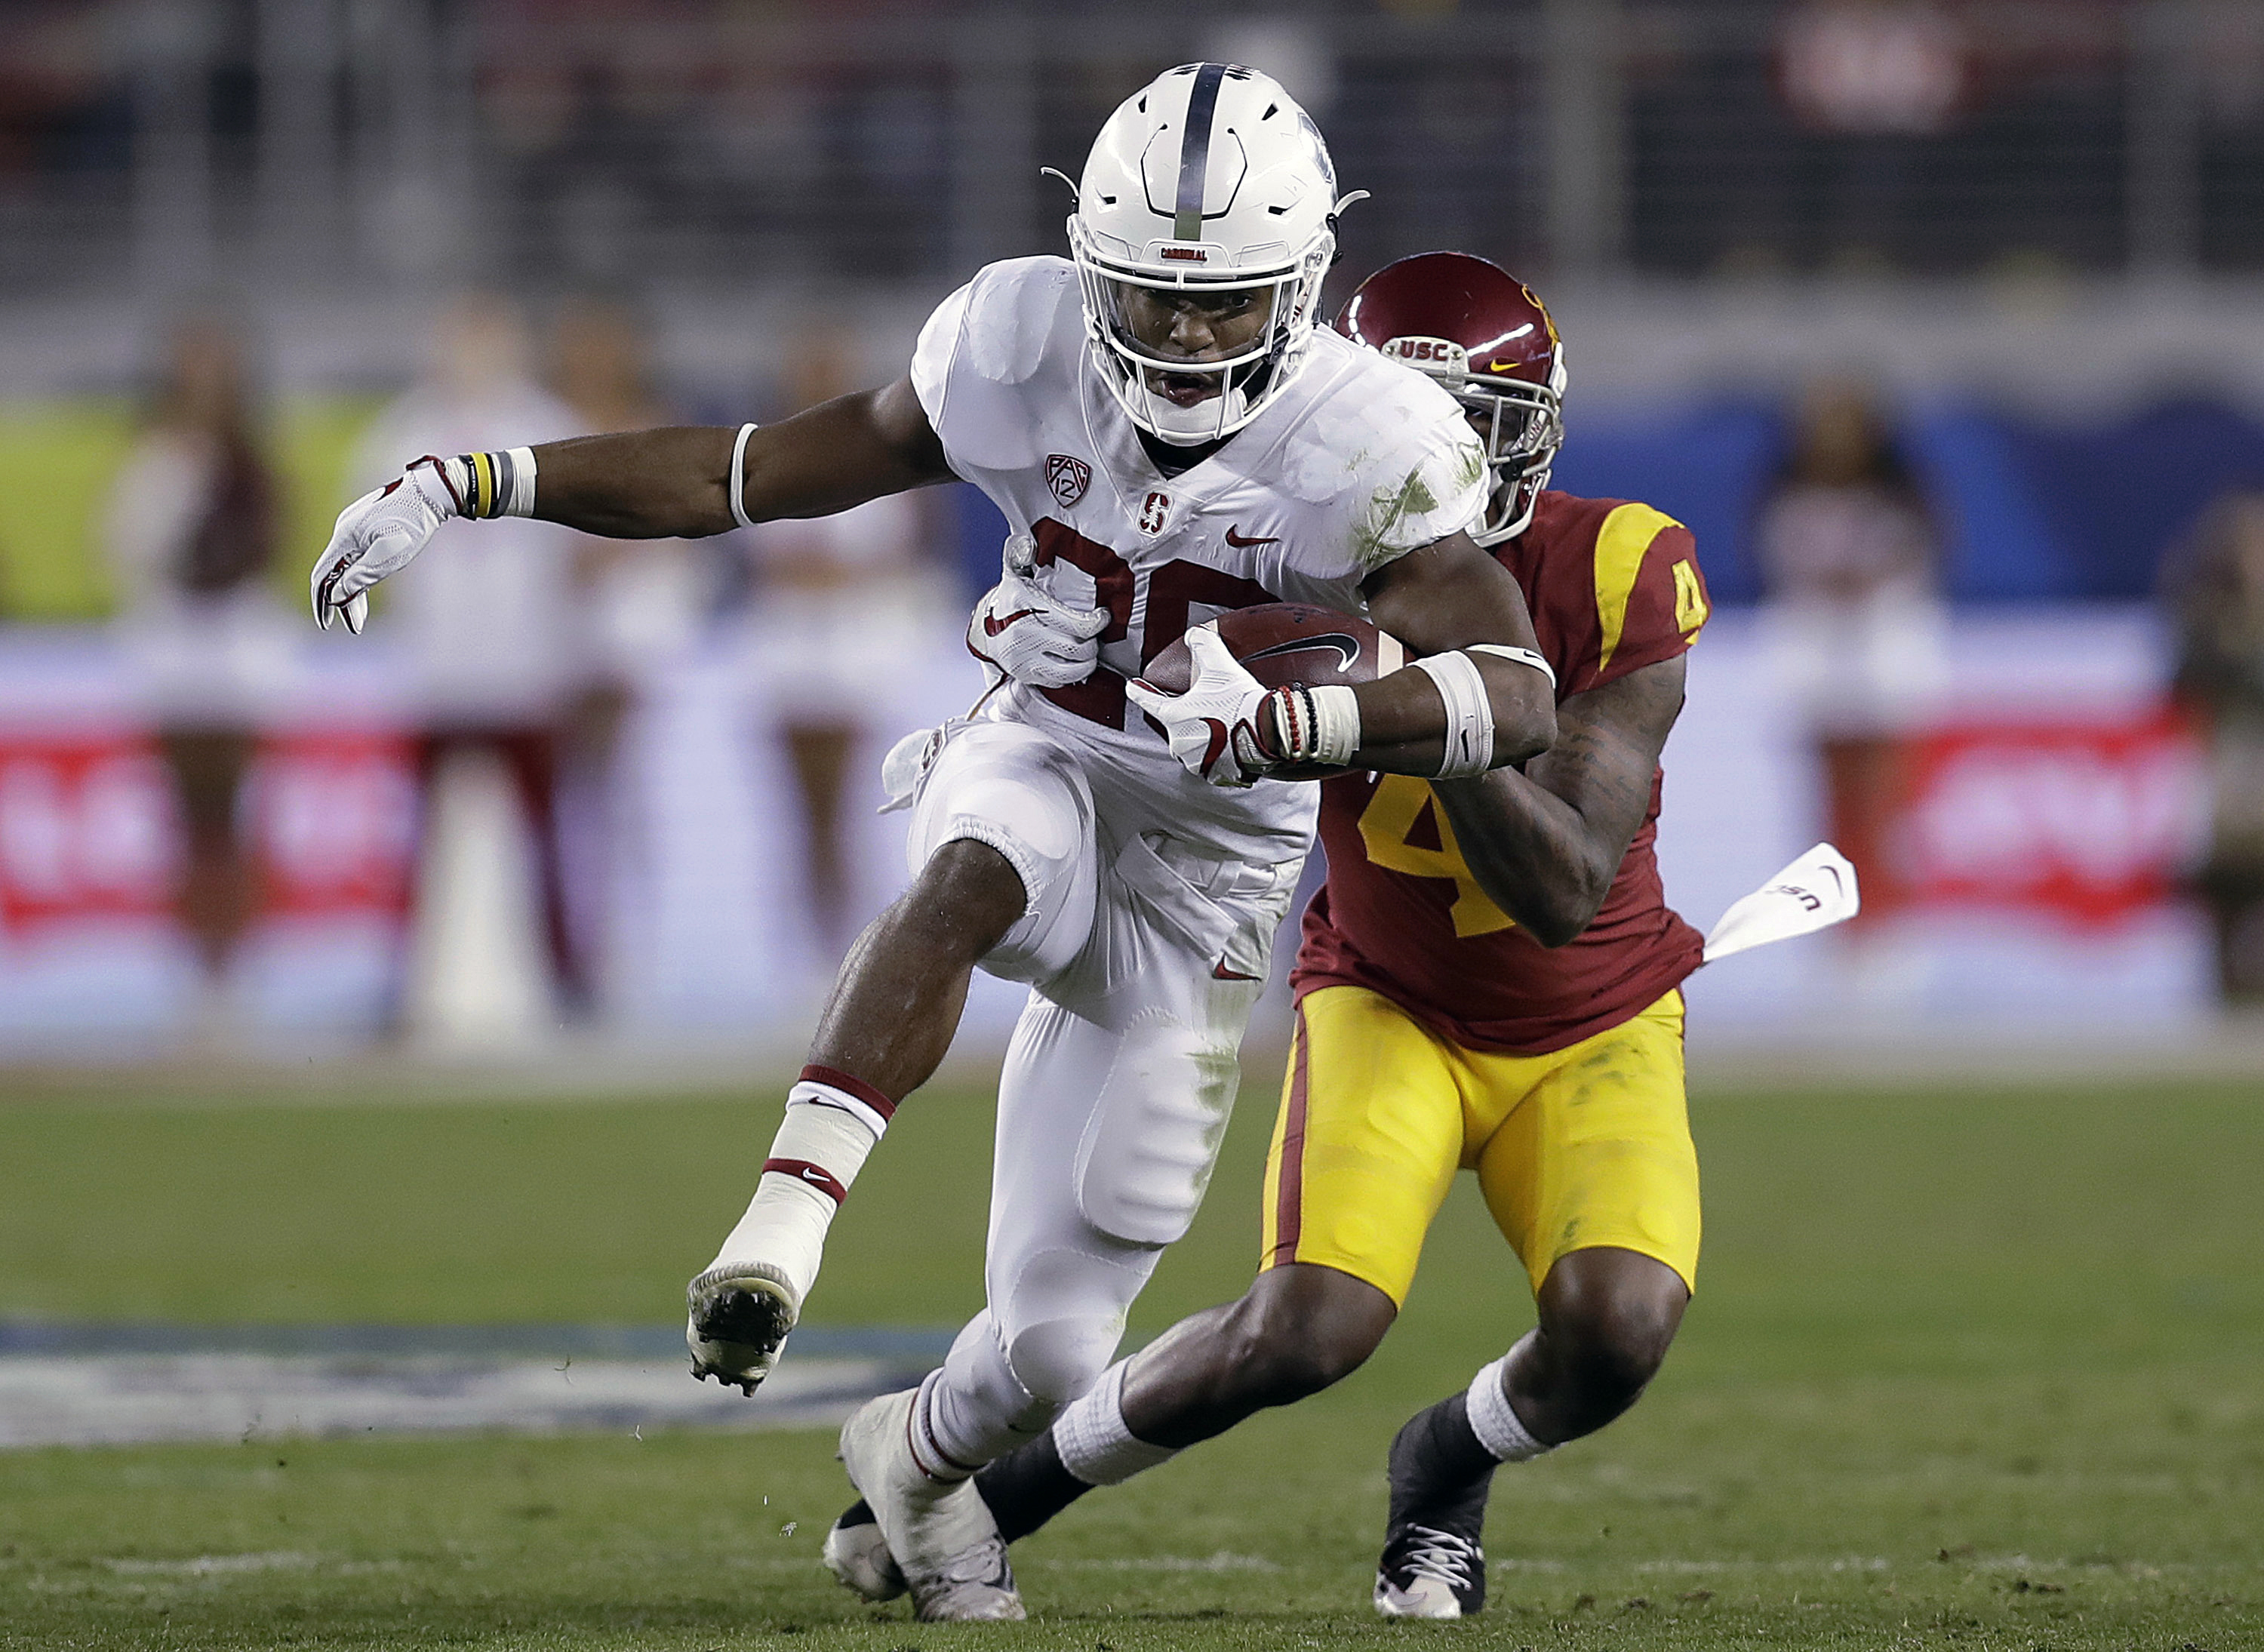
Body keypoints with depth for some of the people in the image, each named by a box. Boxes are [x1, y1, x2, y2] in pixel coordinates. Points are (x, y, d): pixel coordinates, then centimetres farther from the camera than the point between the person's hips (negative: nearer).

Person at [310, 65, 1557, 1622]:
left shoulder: (1364, 444, -23)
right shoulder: (1029, 343, -15)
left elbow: (1521, 697, -35)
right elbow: (758, 473, -4)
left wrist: (1290, 723, -52)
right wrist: (469, 484, -11)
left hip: (1204, 880, -1)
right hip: (1038, 772, 1)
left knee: (1049, 1351, 2)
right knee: (981, 870, -41)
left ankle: (921, 1455, 38)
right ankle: (793, 1204, -51)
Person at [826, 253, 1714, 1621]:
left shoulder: (1616, 576, -23)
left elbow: (1566, 893, -27)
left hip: (1594, 1031, 0)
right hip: (1392, 1005, 0)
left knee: (1615, 1336, -25)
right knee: (1310, 1329, -23)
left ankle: (1452, 1464, 11)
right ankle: (1001, 1481, 2)